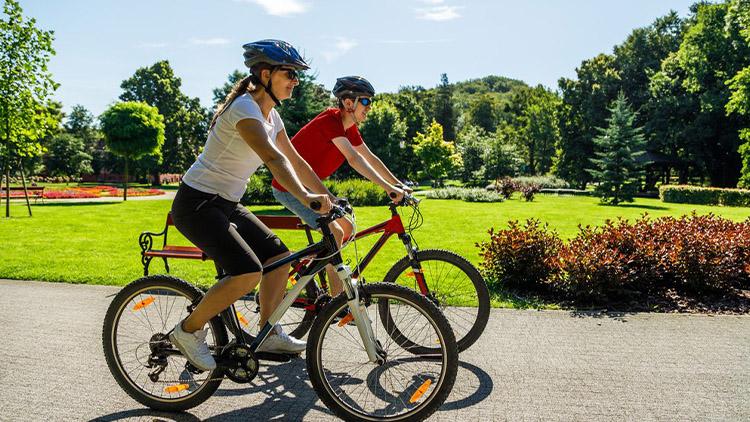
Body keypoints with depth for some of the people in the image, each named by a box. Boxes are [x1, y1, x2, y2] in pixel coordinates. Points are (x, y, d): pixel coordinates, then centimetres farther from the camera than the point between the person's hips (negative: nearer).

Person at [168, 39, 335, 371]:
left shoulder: (270, 115, 9)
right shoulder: (244, 108, -20)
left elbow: (296, 162, 13)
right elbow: (273, 159, -35)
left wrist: (328, 197, 9)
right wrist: (305, 198, -45)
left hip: (226, 205, 9)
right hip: (197, 204, -9)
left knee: (278, 257, 4)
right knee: (248, 273, -22)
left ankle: (268, 335, 18)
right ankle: (189, 331, 0)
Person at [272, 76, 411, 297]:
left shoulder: (350, 127, 5)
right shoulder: (330, 120, -23)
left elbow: (371, 158, 9)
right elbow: (354, 159, -34)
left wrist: (399, 185, 6)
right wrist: (387, 187, -39)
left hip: (307, 186, 10)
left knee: (347, 227, 11)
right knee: (335, 233, -19)